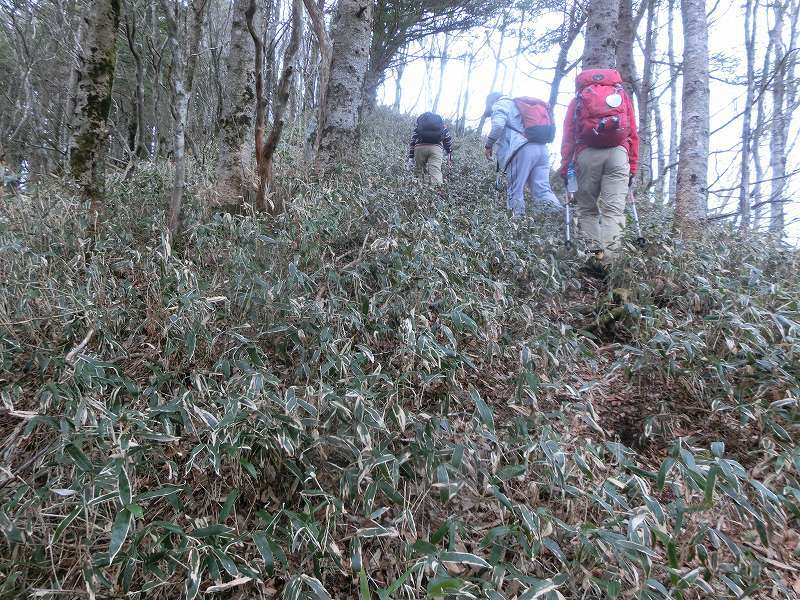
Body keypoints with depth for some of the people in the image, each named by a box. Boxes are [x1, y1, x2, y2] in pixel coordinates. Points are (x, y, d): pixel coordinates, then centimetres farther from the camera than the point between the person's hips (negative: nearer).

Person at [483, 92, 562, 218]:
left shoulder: (501, 104, 12)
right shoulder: (521, 105, 36)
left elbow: (498, 125, -10)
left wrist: (488, 145, 1)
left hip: (522, 149, -7)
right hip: (542, 149, 7)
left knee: (515, 190, -4)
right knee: (543, 189, 0)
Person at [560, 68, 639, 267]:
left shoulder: (578, 98, 22)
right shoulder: (622, 95, 25)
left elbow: (568, 135, 10)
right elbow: (633, 133, 17)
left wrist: (565, 167, 8)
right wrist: (632, 167, 15)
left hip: (587, 153, 0)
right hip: (618, 153, 0)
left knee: (586, 209, 8)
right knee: (613, 209, -7)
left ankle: (593, 252, -8)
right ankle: (606, 257, -24)